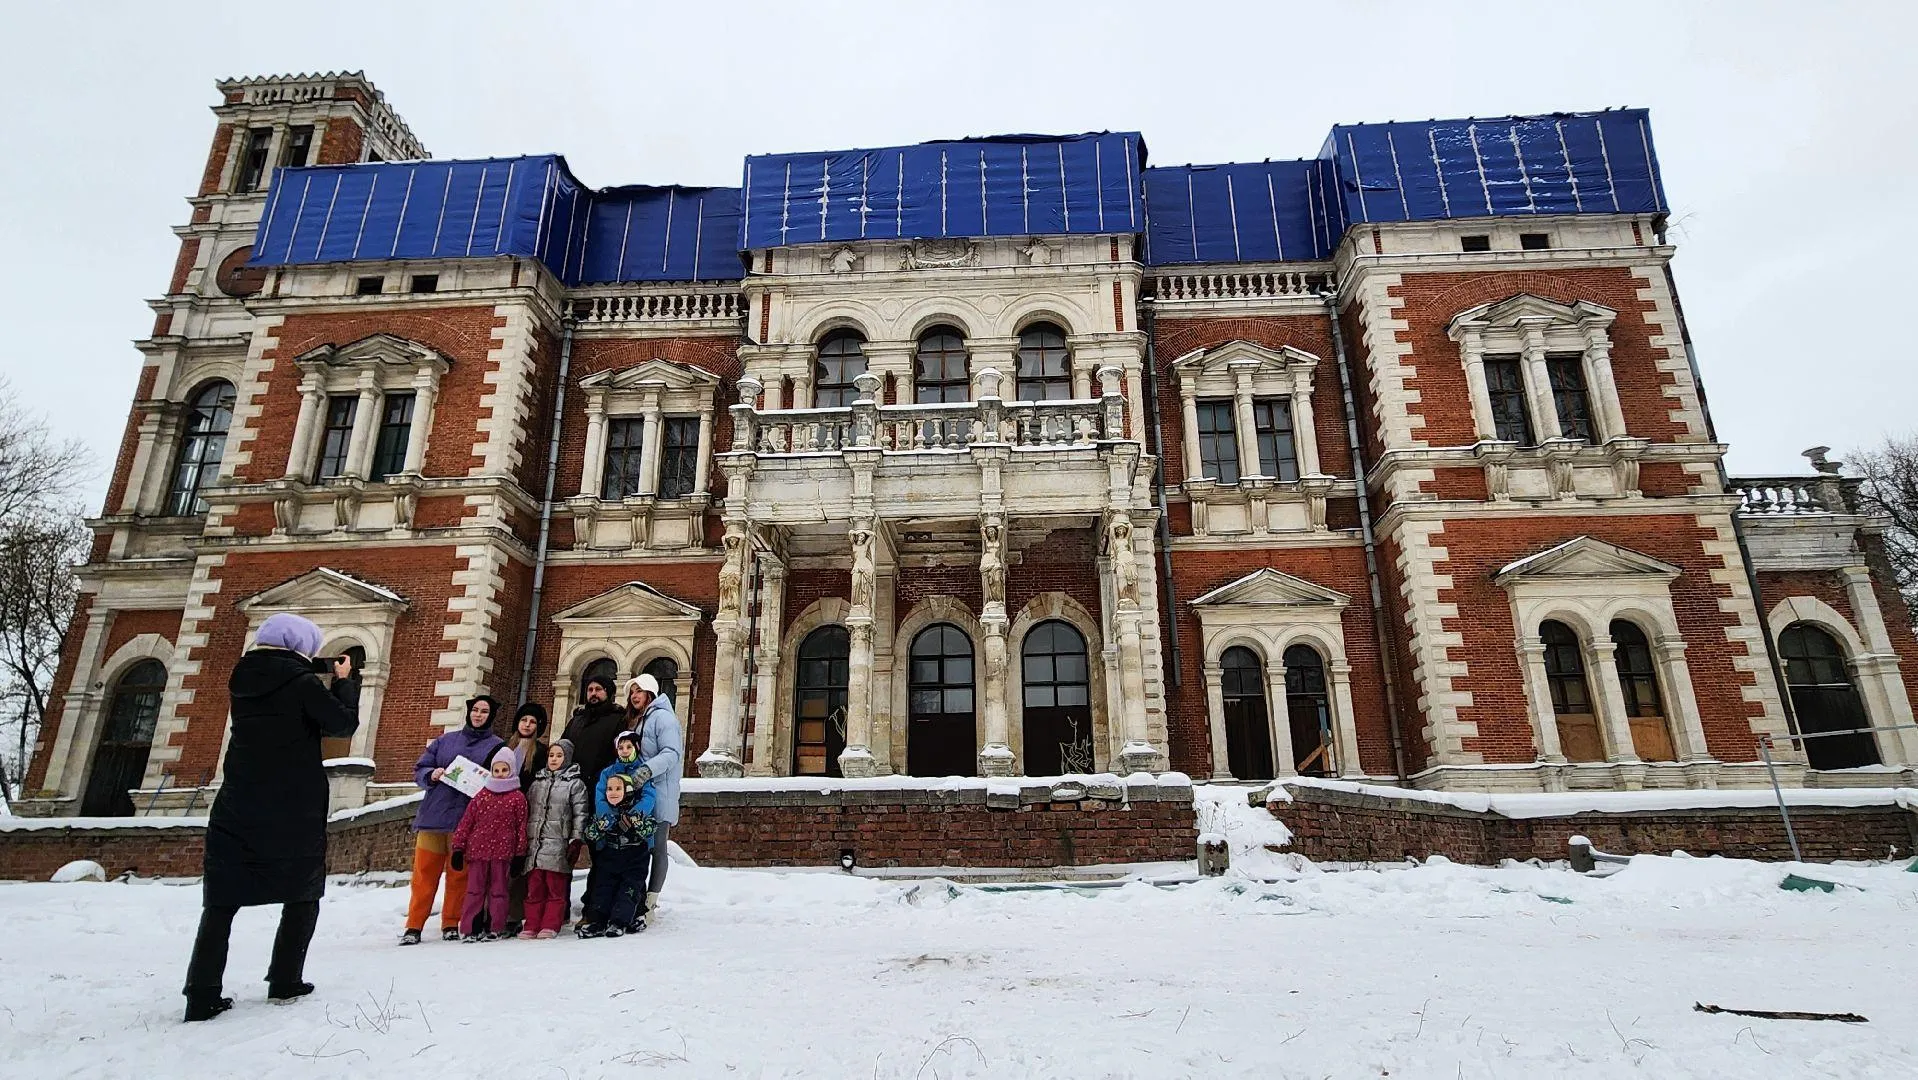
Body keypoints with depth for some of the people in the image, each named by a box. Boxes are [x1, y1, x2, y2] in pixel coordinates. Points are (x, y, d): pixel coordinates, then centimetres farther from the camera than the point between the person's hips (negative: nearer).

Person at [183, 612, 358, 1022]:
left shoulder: (243, 679, 6)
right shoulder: (301, 682, -12)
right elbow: (343, 724, -8)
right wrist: (344, 680, 4)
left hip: (237, 809, 5)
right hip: (295, 810, -4)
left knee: (221, 900, 7)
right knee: (302, 895, 12)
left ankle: (202, 995, 2)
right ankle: (284, 981, 14)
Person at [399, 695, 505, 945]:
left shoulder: (497, 746, 7)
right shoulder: (446, 740, 14)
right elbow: (419, 769, 13)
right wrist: (431, 775, -8)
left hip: (467, 820, -2)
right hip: (433, 814, 2)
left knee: (459, 875, 2)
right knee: (424, 873, 2)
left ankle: (451, 924, 12)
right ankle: (414, 926, 9)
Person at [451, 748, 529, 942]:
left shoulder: (518, 797, 1)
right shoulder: (482, 794, 8)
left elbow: (521, 827, 2)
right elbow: (466, 821, 8)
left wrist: (519, 855, 1)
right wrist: (458, 848, 3)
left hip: (503, 851, -2)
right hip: (477, 850, 2)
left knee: (498, 890, 5)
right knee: (474, 890, 5)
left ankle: (494, 929, 11)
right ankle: (467, 929, 9)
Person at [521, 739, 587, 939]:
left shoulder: (575, 783, 2)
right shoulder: (537, 782, 19)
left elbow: (580, 814, -3)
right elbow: (527, 811, 21)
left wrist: (576, 840, -10)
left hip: (558, 844, -5)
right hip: (534, 843, 5)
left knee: (556, 888, -1)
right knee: (534, 887, 6)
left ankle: (550, 926, 3)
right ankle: (531, 925, 12)